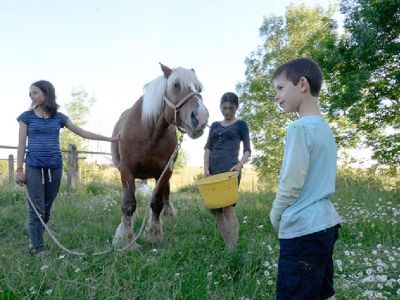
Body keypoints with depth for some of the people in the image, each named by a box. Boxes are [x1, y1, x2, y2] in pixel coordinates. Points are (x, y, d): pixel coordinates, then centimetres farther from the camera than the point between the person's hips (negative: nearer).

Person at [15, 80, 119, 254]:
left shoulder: (59, 117, 7)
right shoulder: (27, 117, 3)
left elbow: (83, 133, 12)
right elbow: (22, 144, 1)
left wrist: (109, 139, 12)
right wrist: (19, 170, -6)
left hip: (54, 167, 2)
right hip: (34, 167, -2)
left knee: (47, 208, 9)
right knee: (36, 209, -3)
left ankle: (35, 240, 27)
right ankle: (38, 248, 7)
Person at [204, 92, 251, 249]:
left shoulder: (241, 124, 5)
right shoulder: (215, 125, 17)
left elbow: (247, 150, 1)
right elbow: (207, 148, 11)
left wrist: (240, 164, -18)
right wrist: (206, 168, -3)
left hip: (230, 170, -5)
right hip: (214, 171, 6)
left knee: (228, 208, -9)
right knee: (215, 208, 7)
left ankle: (232, 248, -4)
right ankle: (227, 244, 21)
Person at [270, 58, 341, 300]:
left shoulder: (300, 128, -16)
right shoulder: (325, 128, 11)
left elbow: (291, 183, -17)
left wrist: (276, 216, 0)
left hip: (302, 229, -9)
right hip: (325, 223, 9)